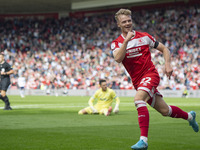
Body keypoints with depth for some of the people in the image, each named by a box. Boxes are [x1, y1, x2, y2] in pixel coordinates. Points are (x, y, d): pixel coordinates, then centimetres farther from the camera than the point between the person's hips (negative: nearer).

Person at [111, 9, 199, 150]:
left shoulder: (144, 37, 0)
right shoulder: (116, 43, 2)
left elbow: (164, 49, 10)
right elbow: (118, 59, -20)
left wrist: (168, 64, -5)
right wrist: (126, 40, -25)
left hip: (150, 74, -3)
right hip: (137, 80, 3)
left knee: (138, 99, -31)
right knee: (165, 110, 8)